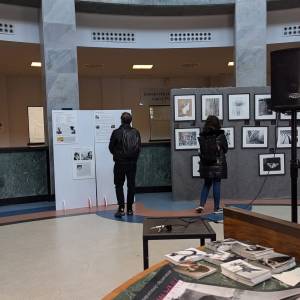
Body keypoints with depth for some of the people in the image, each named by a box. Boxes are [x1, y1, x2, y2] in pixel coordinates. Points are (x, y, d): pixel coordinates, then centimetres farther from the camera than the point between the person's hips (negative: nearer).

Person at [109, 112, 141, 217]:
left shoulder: (116, 132, -9)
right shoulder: (135, 132, -3)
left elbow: (111, 147, -1)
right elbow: (139, 147, 1)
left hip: (120, 163, -2)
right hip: (132, 163, 2)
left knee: (119, 185, 8)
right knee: (131, 185, 11)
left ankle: (121, 208, -1)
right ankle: (129, 209, 16)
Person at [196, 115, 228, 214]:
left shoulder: (202, 136, -1)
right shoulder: (220, 135, -8)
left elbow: (201, 150, 4)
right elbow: (225, 149, 3)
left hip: (205, 164, 3)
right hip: (218, 164, -3)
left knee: (207, 184, 16)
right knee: (217, 184, 5)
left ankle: (201, 205, 7)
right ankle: (216, 207, 11)